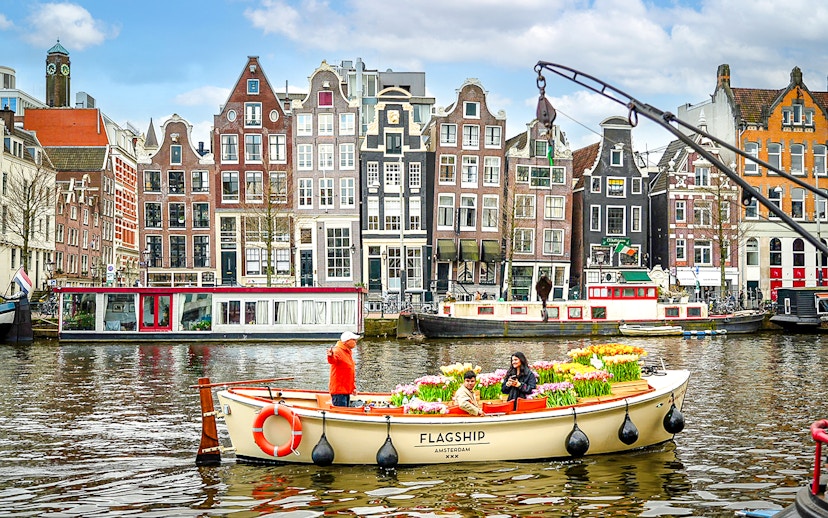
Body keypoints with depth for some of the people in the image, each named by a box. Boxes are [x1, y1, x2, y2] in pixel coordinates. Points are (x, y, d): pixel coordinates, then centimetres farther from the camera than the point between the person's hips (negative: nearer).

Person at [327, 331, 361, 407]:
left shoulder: (348, 352, 16)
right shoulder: (338, 351, -15)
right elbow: (332, 360, -38)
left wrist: (353, 387, 24)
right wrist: (330, 356, -62)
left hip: (346, 390, 10)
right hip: (338, 390, -10)